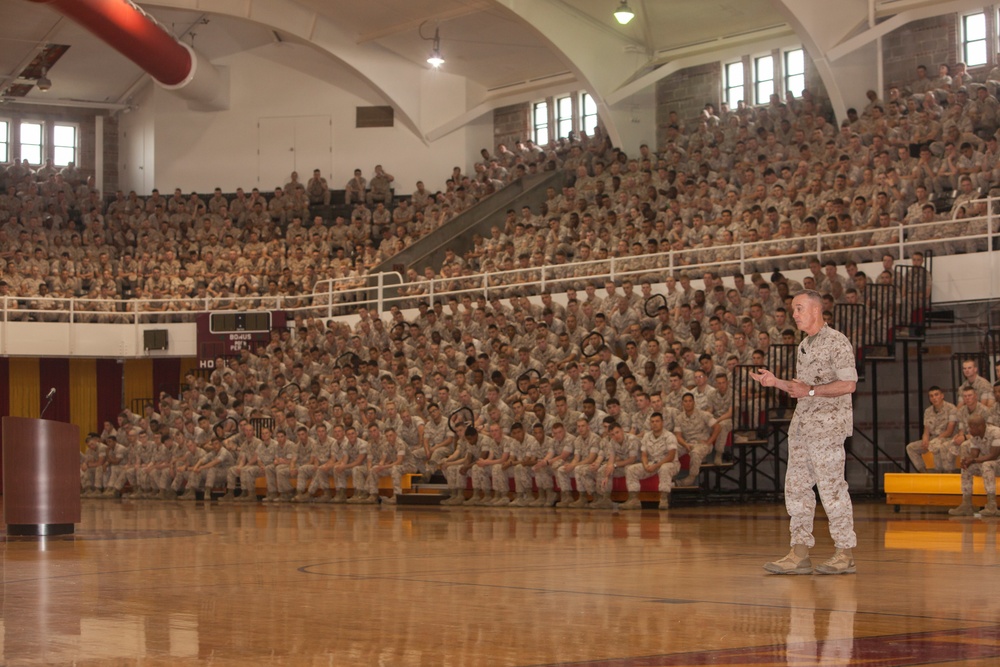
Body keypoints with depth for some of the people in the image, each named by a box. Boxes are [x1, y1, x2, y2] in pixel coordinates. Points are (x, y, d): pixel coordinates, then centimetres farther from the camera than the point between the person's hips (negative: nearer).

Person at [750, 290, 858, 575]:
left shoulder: (836, 342, -8)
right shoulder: (804, 346, 19)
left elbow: (849, 384, -17)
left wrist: (810, 391, -18)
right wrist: (775, 382, 11)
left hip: (828, 425, -9)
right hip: (801, 424, 9)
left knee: (831, 486, -7)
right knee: (795, 486, 6)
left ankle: (845, 554, -1)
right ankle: (800, 553, 8)